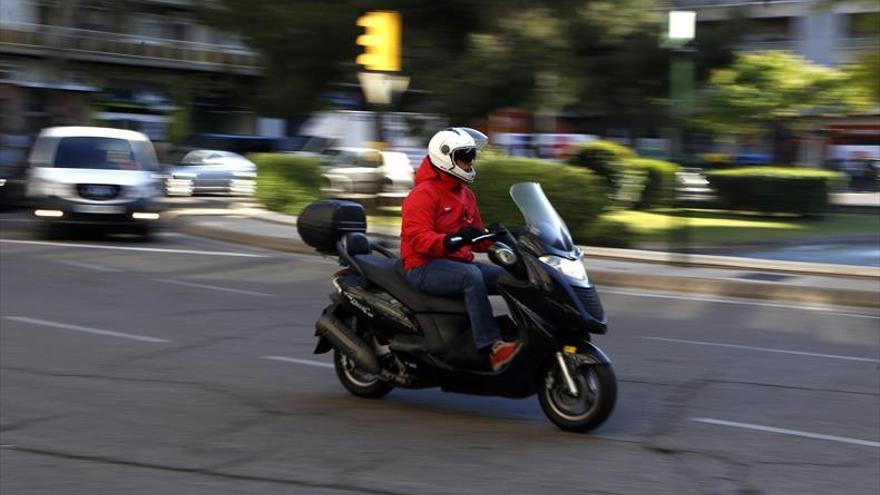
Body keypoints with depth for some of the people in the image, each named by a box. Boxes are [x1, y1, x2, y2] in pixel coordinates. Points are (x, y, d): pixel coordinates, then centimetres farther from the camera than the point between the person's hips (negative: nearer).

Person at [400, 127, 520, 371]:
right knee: (472, 276, -37)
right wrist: (450, 241, -38)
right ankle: (492, 348, -43)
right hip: (424, 267, -9)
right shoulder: (423, 194, -10)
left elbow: (476, 238, 20)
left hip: (459, 262, 9)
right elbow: (416, 237, -22)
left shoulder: (466, 195, 18)